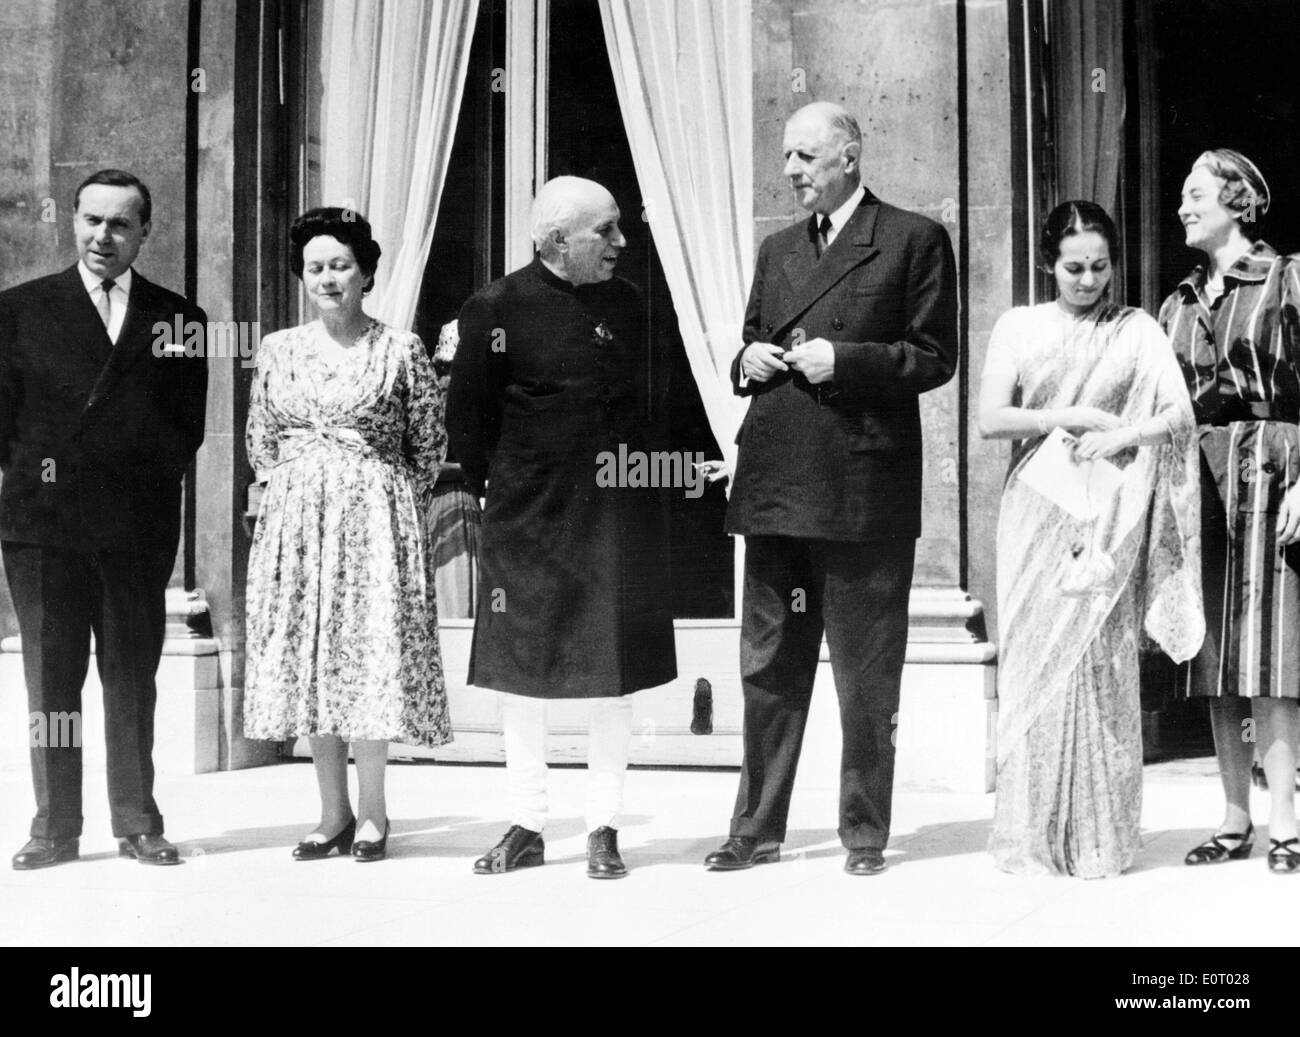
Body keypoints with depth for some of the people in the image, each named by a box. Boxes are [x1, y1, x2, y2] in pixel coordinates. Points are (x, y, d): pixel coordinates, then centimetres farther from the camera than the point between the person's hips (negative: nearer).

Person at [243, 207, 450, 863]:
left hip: (376, 514, -3)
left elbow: (430, 440, 4)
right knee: (308, 660, 3)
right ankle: (333, 813, 12)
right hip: (295, 517, 4)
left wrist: (395, 503, 4)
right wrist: (288, 491, 10)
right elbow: (260, 438, 17)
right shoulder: (278, 349, 9)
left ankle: (371, 812, 6)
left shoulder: (400, 349, 0)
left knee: (372, 655, -5)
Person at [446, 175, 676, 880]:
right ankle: (526, 828, 18)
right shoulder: (498, 308, -7)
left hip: (619, 517, 3)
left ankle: (604, 829, 16)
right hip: (526, 523, -3)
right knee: (519, 677, 5)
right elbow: (466, 418, -2)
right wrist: (498, 491, 0)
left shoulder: (626, 302, 8)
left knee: (615, 678, 5)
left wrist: (640, 473, 11)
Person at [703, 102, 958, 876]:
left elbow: (935, 358, -4)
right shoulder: (777, 250, 18)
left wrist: (843, 360, -14)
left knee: (866, 677, 3)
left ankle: (866, 833, 15)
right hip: (776, 485, 6)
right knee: (768, 667, 10)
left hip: (864, 487, -5)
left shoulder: (914, 239, 0)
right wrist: (749, 362, 2)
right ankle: (759, 828, 19)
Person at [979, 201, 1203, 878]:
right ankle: (1032, 838, 4)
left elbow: (1180, 414, -1)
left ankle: (1099, 838, 5)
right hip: (1036, 511, 0)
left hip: (1108, 521, 0)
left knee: (1101, 664, -1)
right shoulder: (1019, 326, 9)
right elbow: (990, 419, -1)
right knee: (1033, 664, -2)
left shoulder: (1136, 331, 9)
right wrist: (1076, 417, -7)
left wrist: (1122, 435, -17)